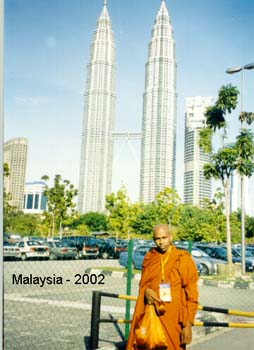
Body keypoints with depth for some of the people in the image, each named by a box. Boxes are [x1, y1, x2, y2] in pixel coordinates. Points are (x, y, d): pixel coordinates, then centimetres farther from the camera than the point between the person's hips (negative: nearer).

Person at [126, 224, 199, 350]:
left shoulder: (183, 260, -5)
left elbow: (192, 295, -4)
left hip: (173, 318, -3)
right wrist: (146, 291, -6)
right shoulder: (149, 258, 6)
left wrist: (188, 324, -9)